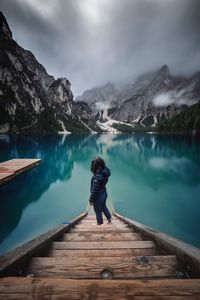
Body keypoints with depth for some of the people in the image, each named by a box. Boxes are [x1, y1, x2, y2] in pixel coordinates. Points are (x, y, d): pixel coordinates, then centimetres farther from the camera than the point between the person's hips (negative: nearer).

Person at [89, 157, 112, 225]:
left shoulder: (97, 177, -35)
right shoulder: (105, 171, -13)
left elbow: (94, 190, -27)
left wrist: (91, 199, -14)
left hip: (98, 196, -8)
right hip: (104, 193, 8)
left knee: (98, 211, 18)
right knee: (104, 207, 32)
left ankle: (100, 223, 41)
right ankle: (109, 219, 51)